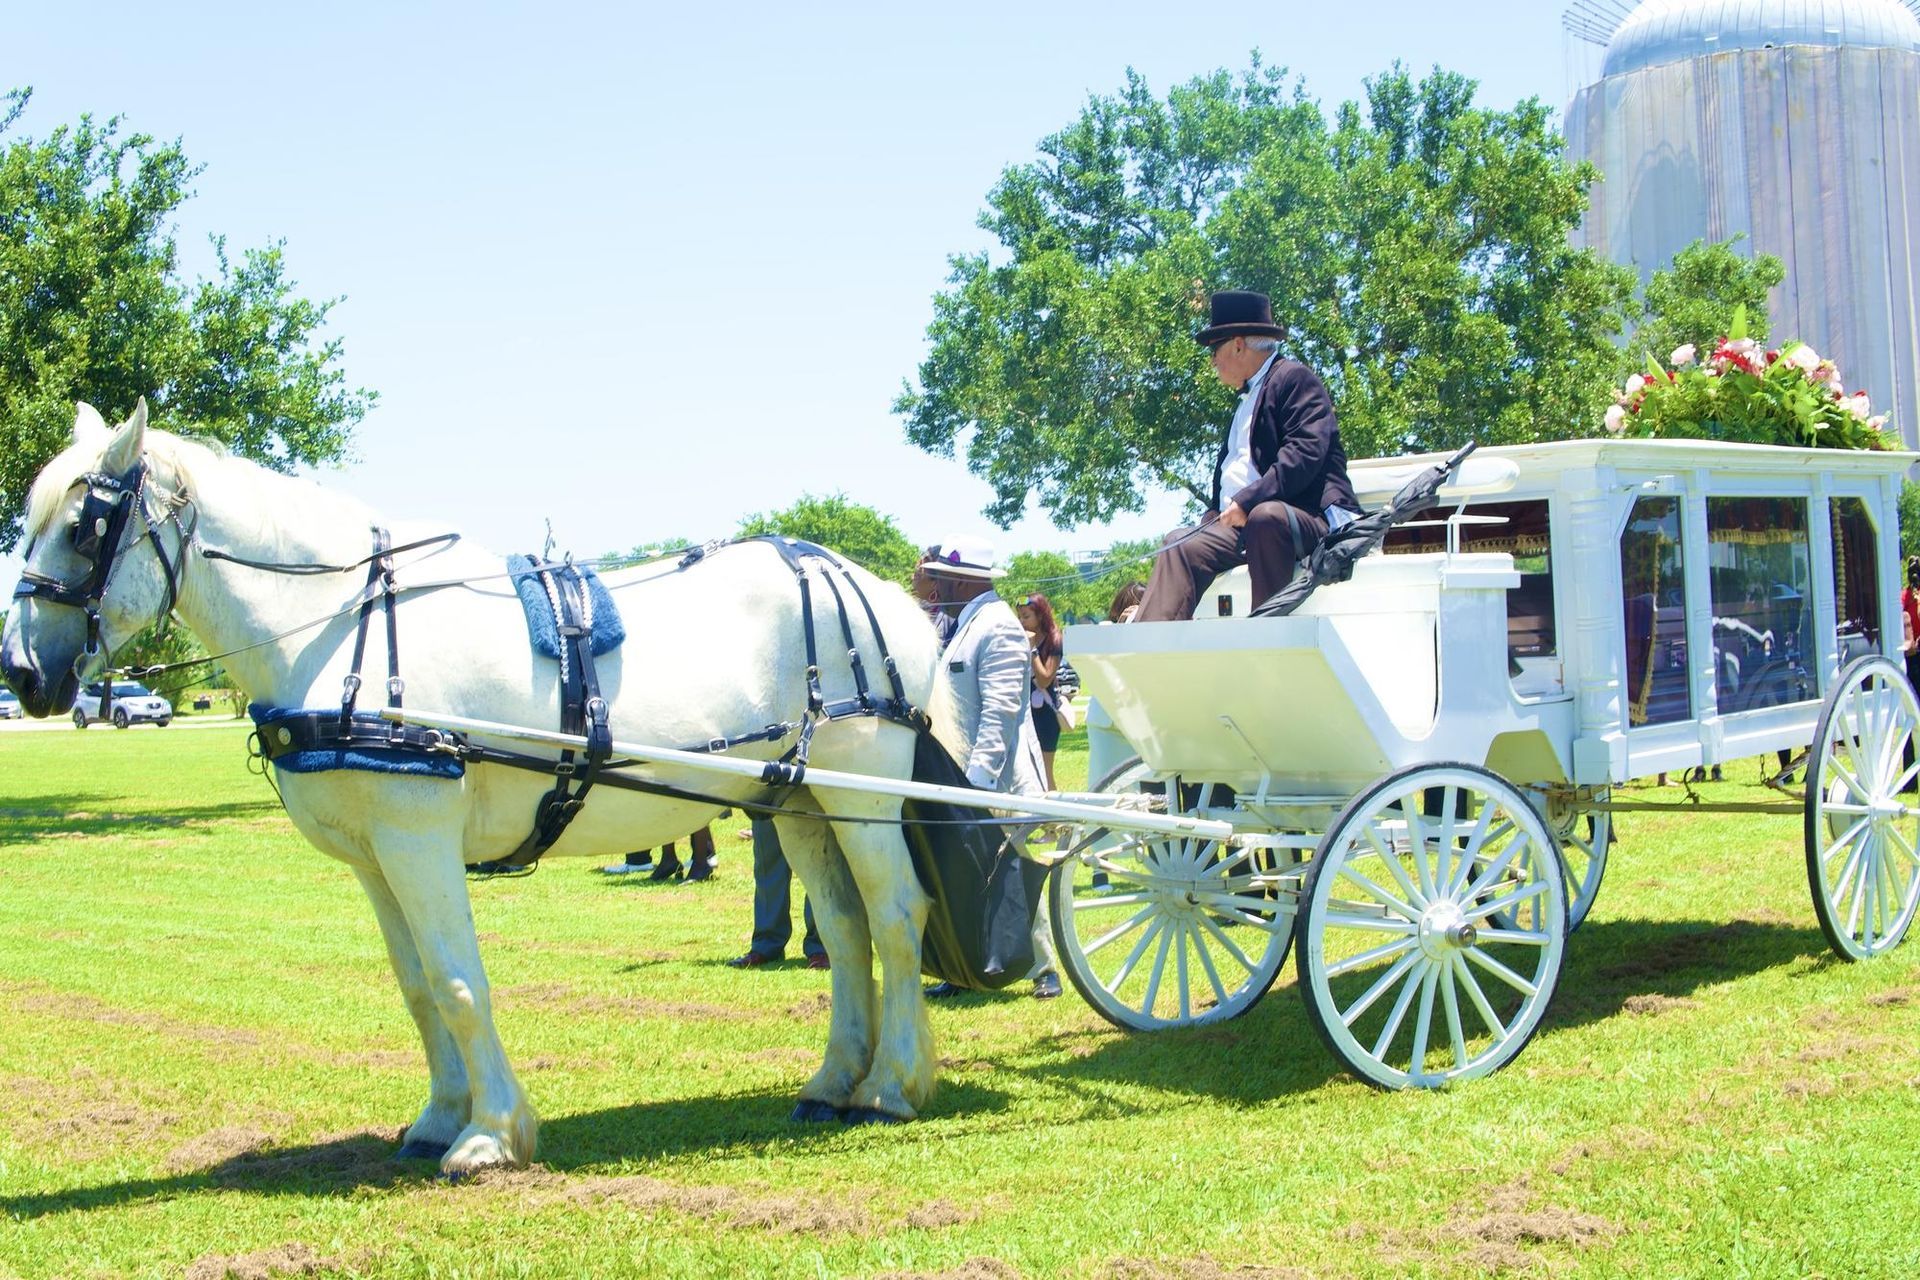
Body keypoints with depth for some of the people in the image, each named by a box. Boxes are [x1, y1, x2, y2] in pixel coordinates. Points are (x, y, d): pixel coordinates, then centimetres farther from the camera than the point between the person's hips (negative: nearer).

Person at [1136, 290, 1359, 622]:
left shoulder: (1294, 378, -3)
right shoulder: (1248, 400, 27)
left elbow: (1306, 452, -17)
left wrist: (1247, 500, -23)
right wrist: (1214, 517, 6)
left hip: (1309, 517, -9)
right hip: (1241, 523, 9)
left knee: (1265, 516, -38)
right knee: (1180, 544, -10)